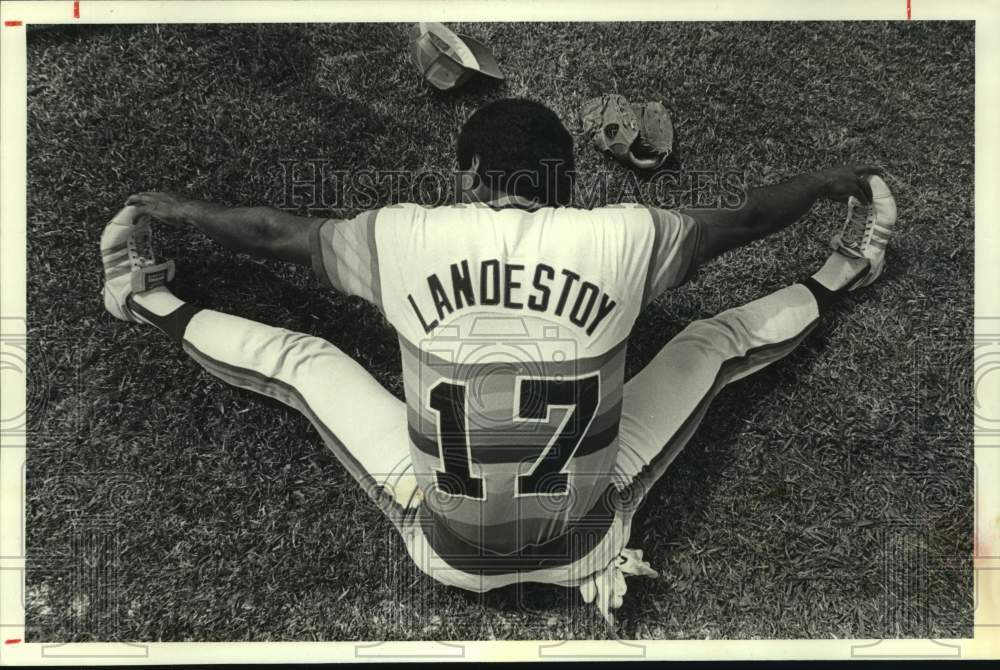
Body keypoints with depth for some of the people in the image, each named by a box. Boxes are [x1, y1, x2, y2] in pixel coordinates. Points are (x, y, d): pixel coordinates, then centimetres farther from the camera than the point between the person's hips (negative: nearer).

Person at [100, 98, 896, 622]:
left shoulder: (404, 237, -14)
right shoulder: (622, 238, -15)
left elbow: (275, 232, 3)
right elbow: (743, 220, 4)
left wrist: (183, 209, 24)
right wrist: (833, 179, 24)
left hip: (448, 554, 1)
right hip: (585, 547, 0)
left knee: (297, 356, 15)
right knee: (711, 342, 13)